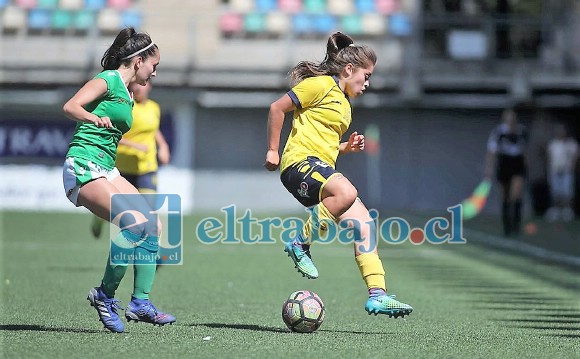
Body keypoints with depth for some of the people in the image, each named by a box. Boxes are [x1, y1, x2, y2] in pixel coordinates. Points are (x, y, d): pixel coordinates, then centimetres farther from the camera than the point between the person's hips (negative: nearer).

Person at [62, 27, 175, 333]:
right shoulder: (108, 79, -6)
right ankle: (105, 295, -10)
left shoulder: (126, 95, 20)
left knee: (154, 227, 1)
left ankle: (140, 302, 2)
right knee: (135, 226, -24)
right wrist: (95, 119, -38)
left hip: (106, 170, 10)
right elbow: (70, 107, -20)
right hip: (83, 167, -10)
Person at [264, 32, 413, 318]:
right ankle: (301, 244, -19)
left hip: (321, 167, 9)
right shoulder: (321, 85, -3)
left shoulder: (344, 102, 26)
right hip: (300, 161, -9)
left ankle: (377, 294, -7)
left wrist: (348, 147, 14)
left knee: (363, 220, -5)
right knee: (347, 193, -36)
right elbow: (277, 107, -7)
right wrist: (273, 150, -7)